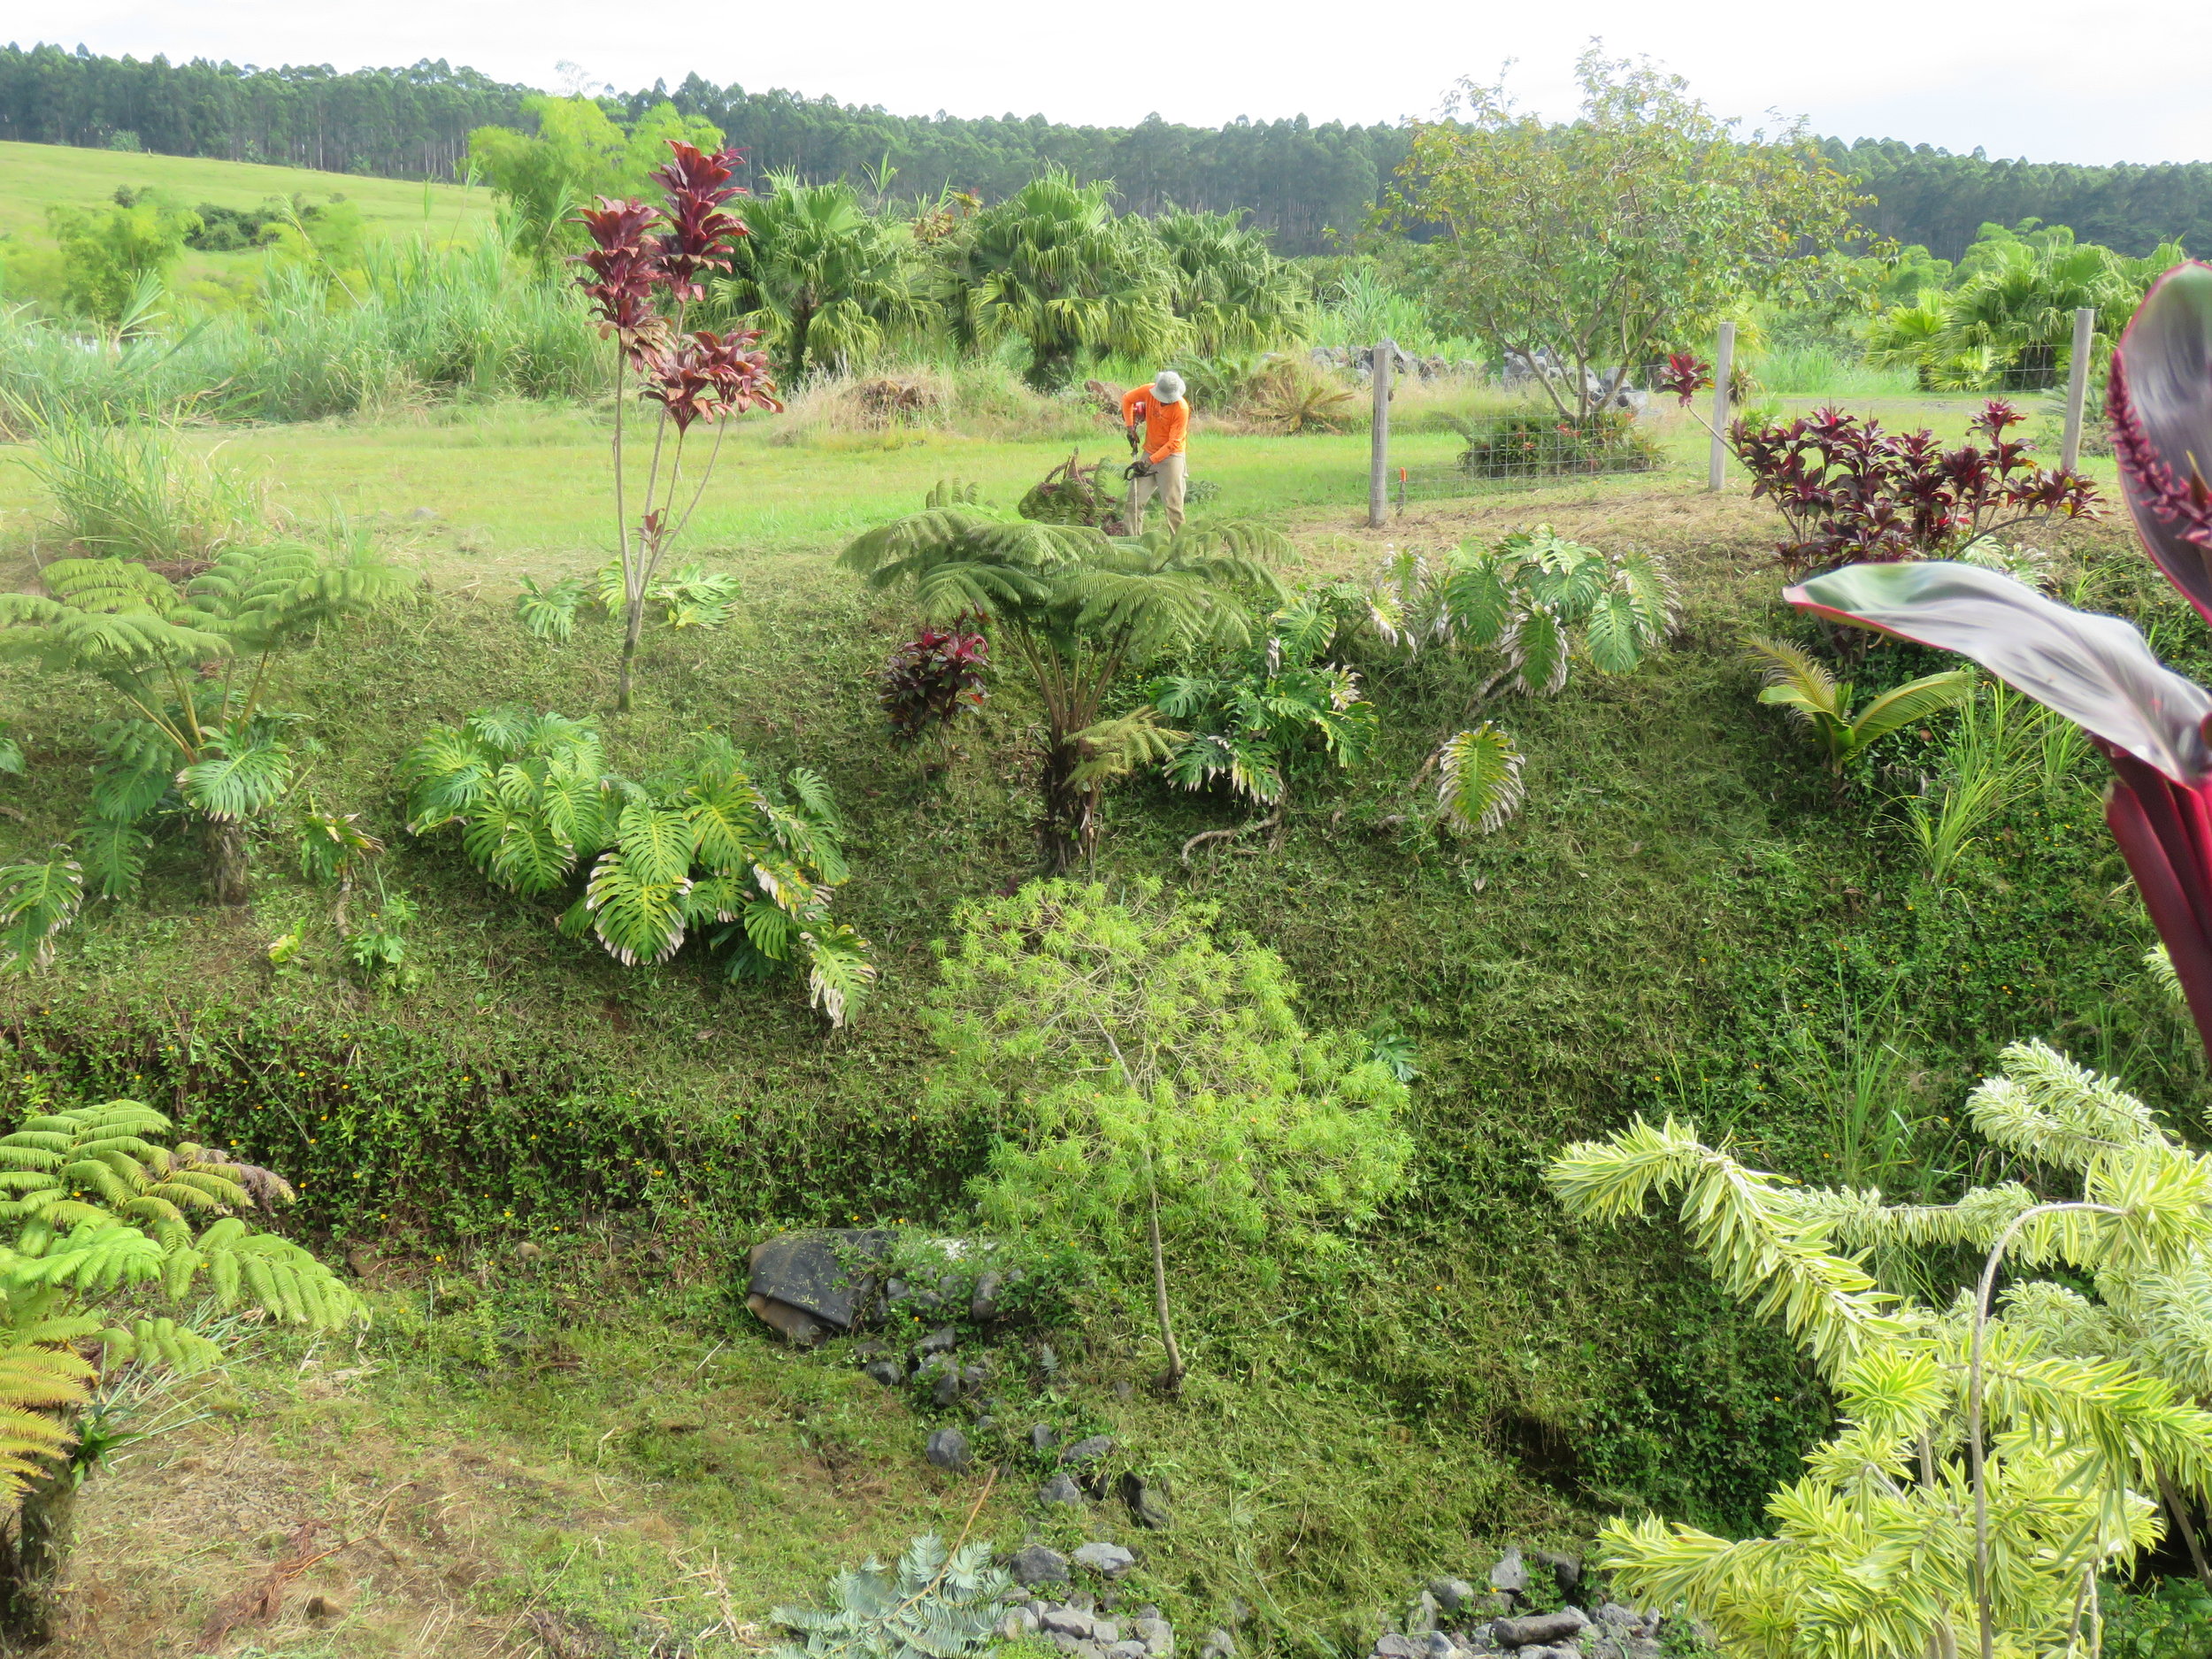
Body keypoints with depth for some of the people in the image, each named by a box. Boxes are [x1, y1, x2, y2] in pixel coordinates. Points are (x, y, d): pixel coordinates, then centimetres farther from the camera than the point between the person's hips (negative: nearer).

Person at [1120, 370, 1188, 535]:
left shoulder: (1181, 408, -22)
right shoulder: (1149, 391, -10)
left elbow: (1173, 443, -21)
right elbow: (1127, 399, 10)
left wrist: (1150, 461, -25)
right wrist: (1130, 427, 1)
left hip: (1171, 455, -5)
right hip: (1149, 452, 5)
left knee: (1172, 504, -8)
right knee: (1135, 500, 4)